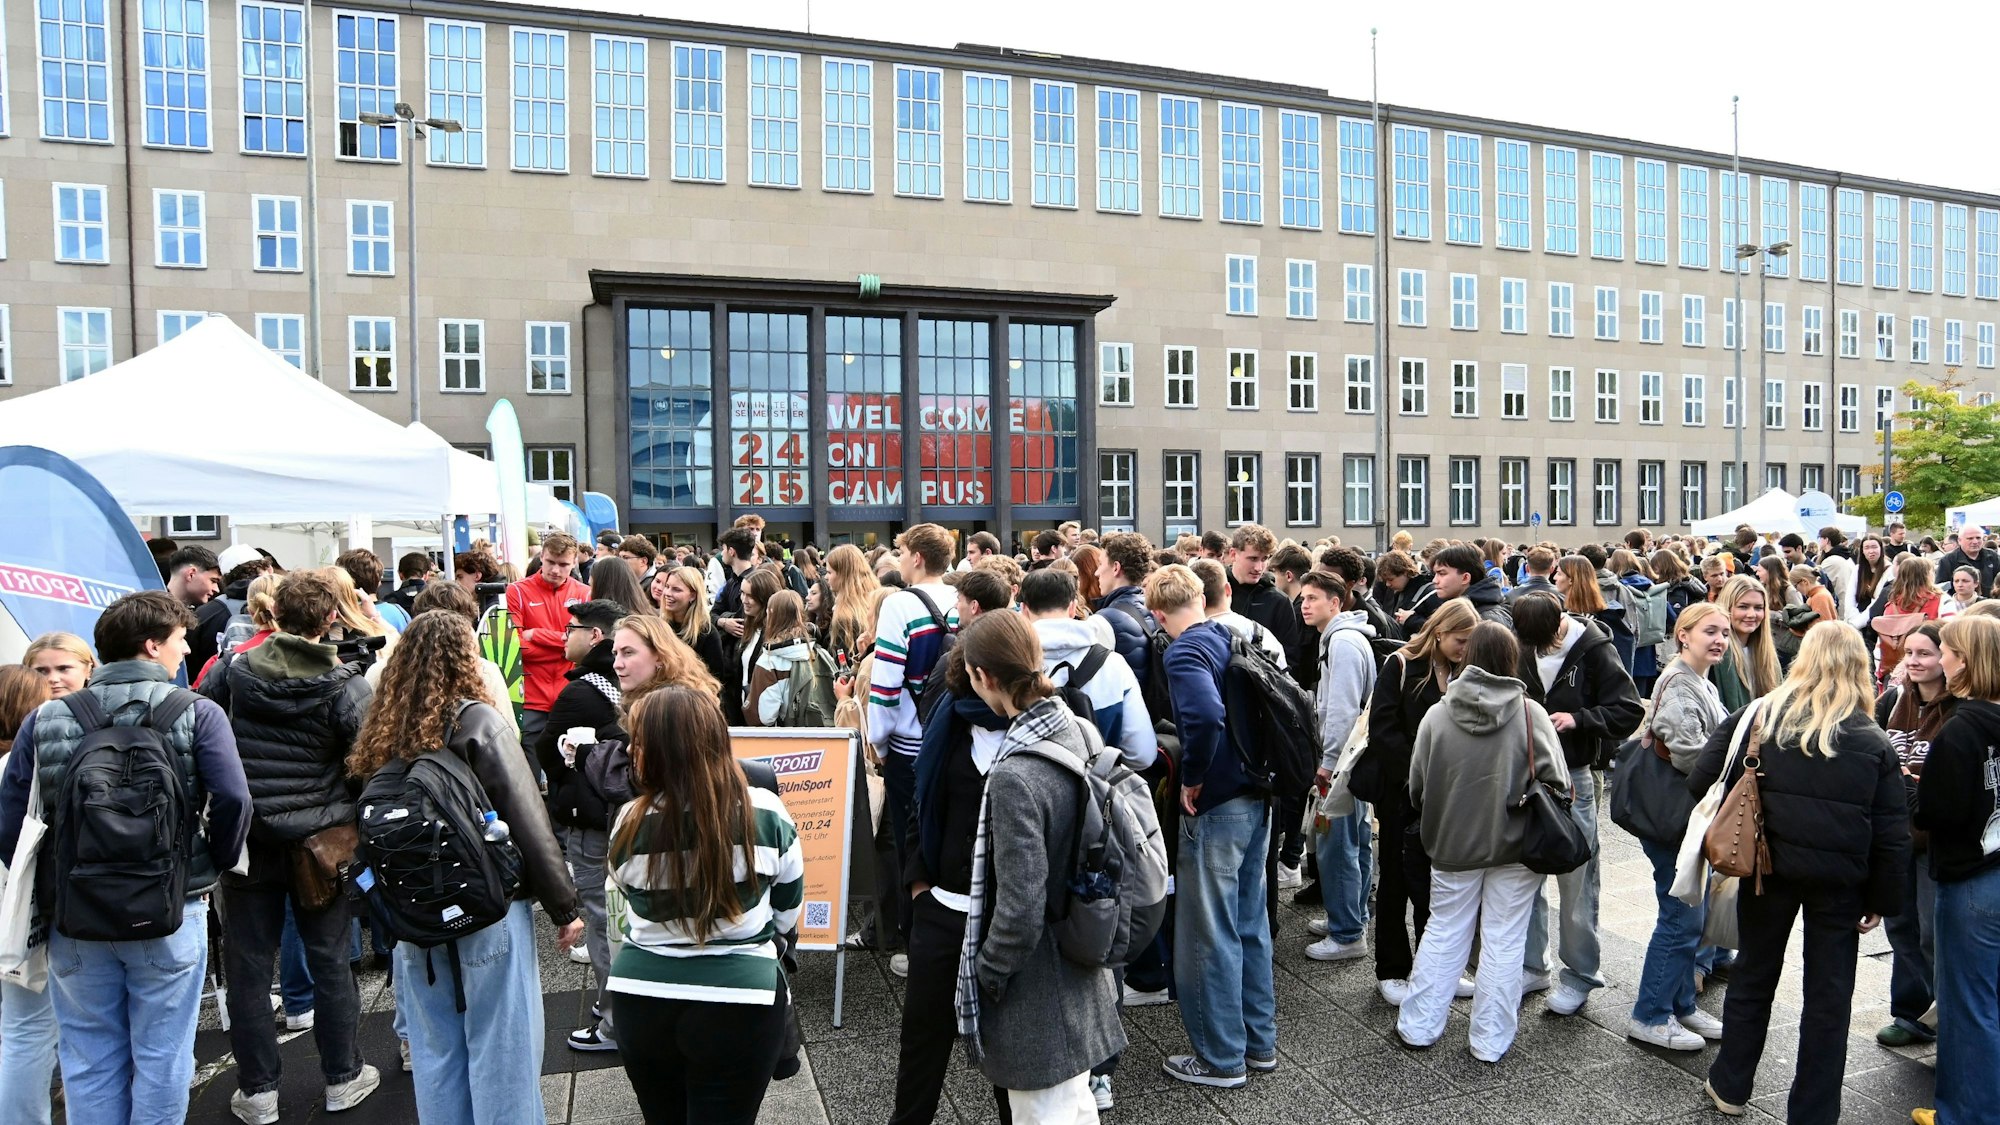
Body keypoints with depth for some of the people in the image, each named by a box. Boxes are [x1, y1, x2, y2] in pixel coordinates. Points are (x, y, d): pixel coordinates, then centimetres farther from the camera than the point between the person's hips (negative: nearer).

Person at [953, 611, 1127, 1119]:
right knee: (1078, 1104, 24)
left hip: (1036, 996, -8)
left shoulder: (1015, 777, -28)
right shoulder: (1078, 735, -4)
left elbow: (1019, 911, -25)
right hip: (1080, 973, 8)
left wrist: (984, 978, -9)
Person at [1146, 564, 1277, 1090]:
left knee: (1209, 933, 6)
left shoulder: (1183, 653, -16)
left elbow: (1205, 716, -34)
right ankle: (1260, 1041, 33)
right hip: (1257, 797, 8)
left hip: (1216, 807, -8)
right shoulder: (1233, 638, 8)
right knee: (1250, 922, 19)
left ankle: (1222, 1058, 19)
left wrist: (1192, 779, -20)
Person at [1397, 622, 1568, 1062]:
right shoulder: (1530, 714, -11)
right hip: (1516, 845, -1)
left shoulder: (1437, 715, -6)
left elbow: (1416, 785, 0)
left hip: (1452, 844, 2)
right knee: (1504, 940, 9)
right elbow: (1555, 781, -11)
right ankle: (1491, 1040, 17)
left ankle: (1418, 1025, 21)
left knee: (1444, 932, 14)